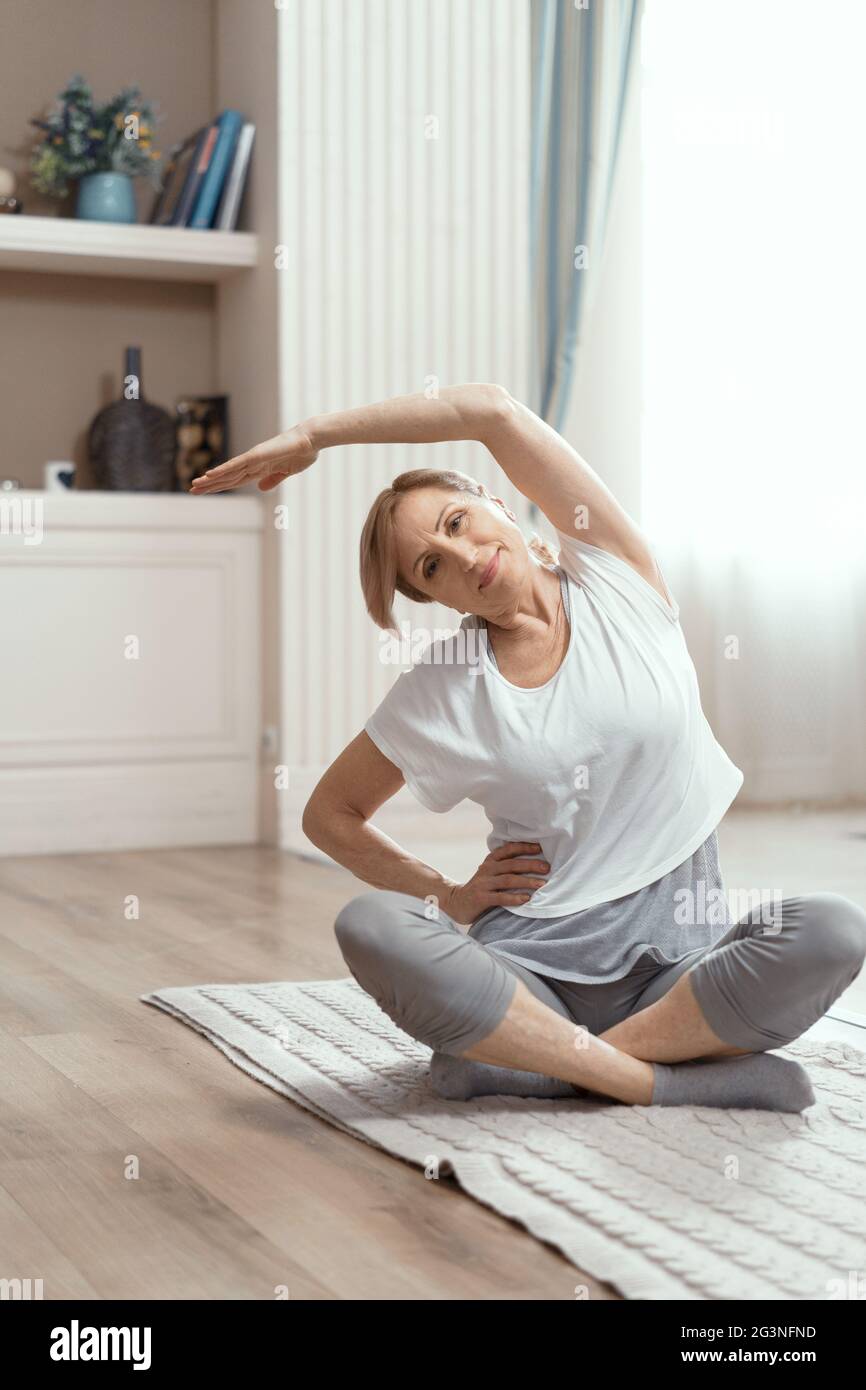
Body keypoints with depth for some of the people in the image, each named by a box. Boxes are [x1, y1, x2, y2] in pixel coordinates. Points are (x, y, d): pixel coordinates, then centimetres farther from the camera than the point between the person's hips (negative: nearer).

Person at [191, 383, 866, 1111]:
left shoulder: (618, 579, 2)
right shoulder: (438, 692, 5)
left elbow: (495, 409, -7)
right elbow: (329, 814, 17)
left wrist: (311, 435, -3)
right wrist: (449, 898, 3)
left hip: (677, 955, 0)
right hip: (531, 962, 1)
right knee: (368, 925, -29)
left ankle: (543, 1065, -22)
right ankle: (668, 1079, -27)